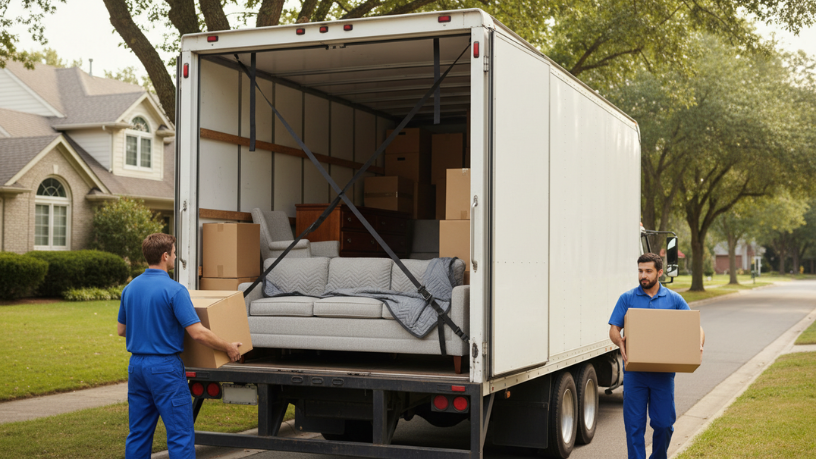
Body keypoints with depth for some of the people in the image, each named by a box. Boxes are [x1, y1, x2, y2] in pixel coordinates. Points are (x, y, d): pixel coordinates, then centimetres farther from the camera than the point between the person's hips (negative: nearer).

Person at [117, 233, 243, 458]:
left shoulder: (130, 288, 7)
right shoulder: (174, 290, -15)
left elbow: (121, 329, 17)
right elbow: (198, 332, -19)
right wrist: (228, 347, -5)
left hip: (136, 365, 8)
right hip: (165, 367, -7)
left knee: (138, 435, 12)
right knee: (181, 435, -3)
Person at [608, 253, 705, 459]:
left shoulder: (674, 299, 7)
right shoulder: (627, 298, 4)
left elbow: (695, 327, 7)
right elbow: (614, 329, 1)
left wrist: (699, 344, -14)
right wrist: (620, 342, -21)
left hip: (663, 371, 1)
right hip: (635, 371, -1)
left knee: (664, 423, 5)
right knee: (634, 424, -1)